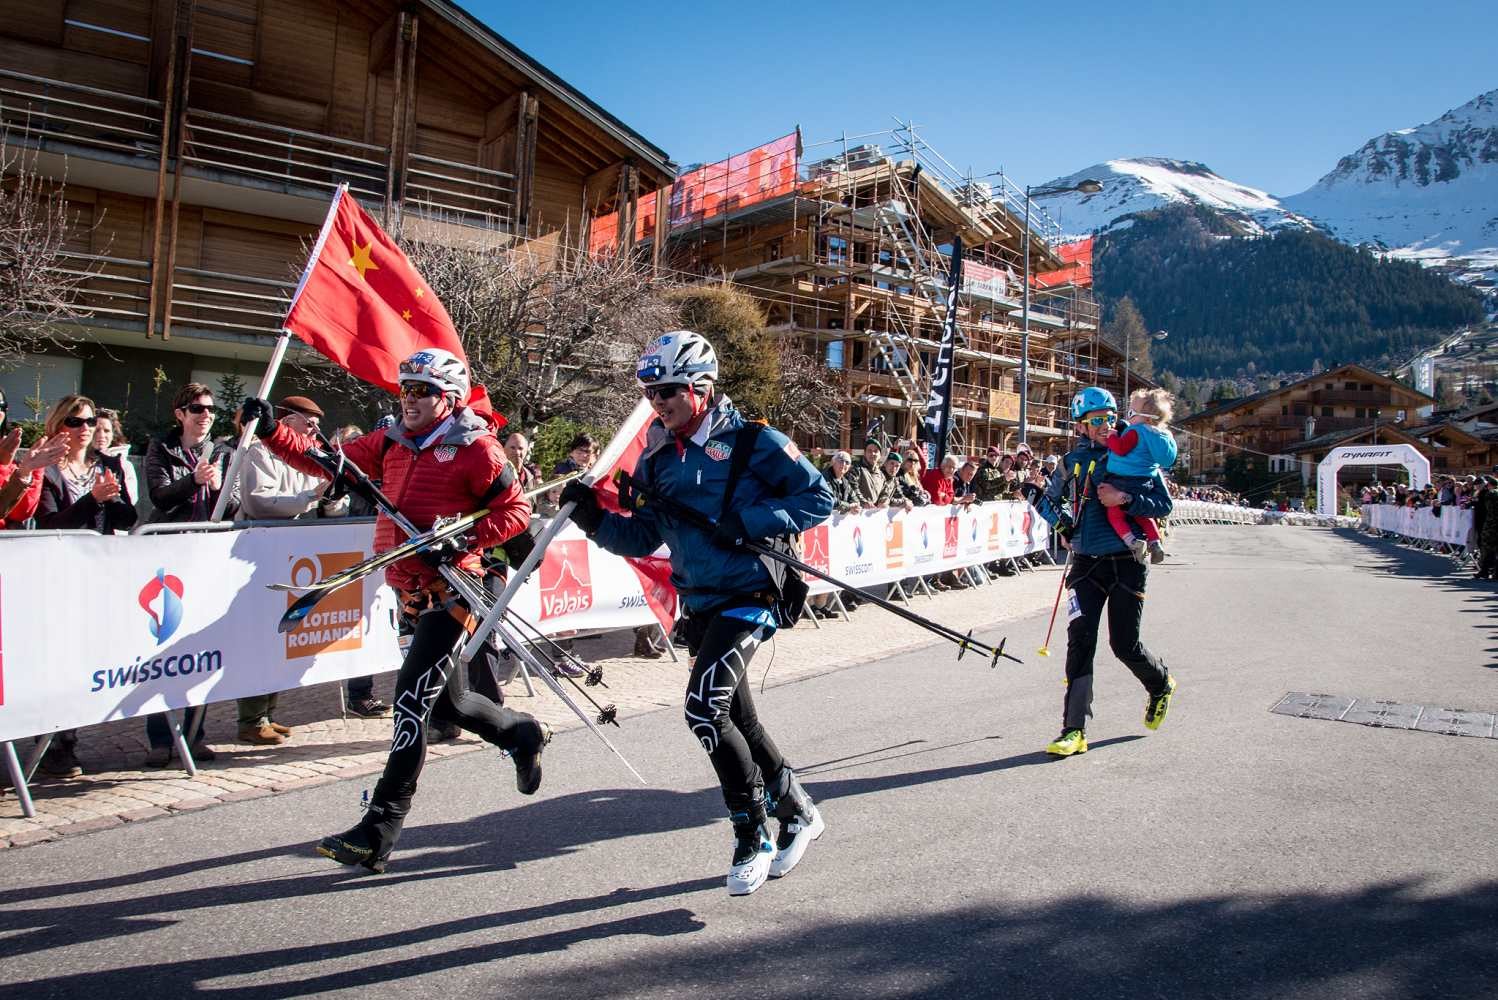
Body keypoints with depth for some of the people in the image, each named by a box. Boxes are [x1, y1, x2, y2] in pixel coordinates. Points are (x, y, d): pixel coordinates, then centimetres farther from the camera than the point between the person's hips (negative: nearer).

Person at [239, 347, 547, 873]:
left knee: (412, 698, -12)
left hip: (452, 590, -7)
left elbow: (516, 510, -8)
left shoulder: (475, 447, -8)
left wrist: (465, 539, -20)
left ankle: (379, 833, -6)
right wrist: (272, 431, -2)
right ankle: (524, 734, 45)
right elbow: (329, 462, 8)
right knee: (448, 700, 19)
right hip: (412, 592, 8)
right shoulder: (392, 443, 10)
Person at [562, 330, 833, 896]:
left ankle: (753, 836, 0)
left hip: (749, 598, -7)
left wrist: (747, 522, -20)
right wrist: (592, 516, -7)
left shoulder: (753, 442, -9)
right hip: (699, 605, 7)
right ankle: (797, 813, 34)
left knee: (704, 710, -17)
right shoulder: (657, 458, 9)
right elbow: (642, 539, 10)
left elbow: (818, 498, -9)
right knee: (737, 719, 13)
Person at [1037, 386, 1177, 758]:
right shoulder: (1073, 461, 7)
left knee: (1125, 645, 2)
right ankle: (1074, 730, -9)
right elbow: (1048, 501, 22)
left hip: (1126, 562, -2)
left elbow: (1164, 504, -6)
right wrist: (1063, 523, 3)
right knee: (1080, 637, -10)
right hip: (1086, 563, 2)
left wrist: (1124, 500, -21)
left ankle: (1161, 685, 38)